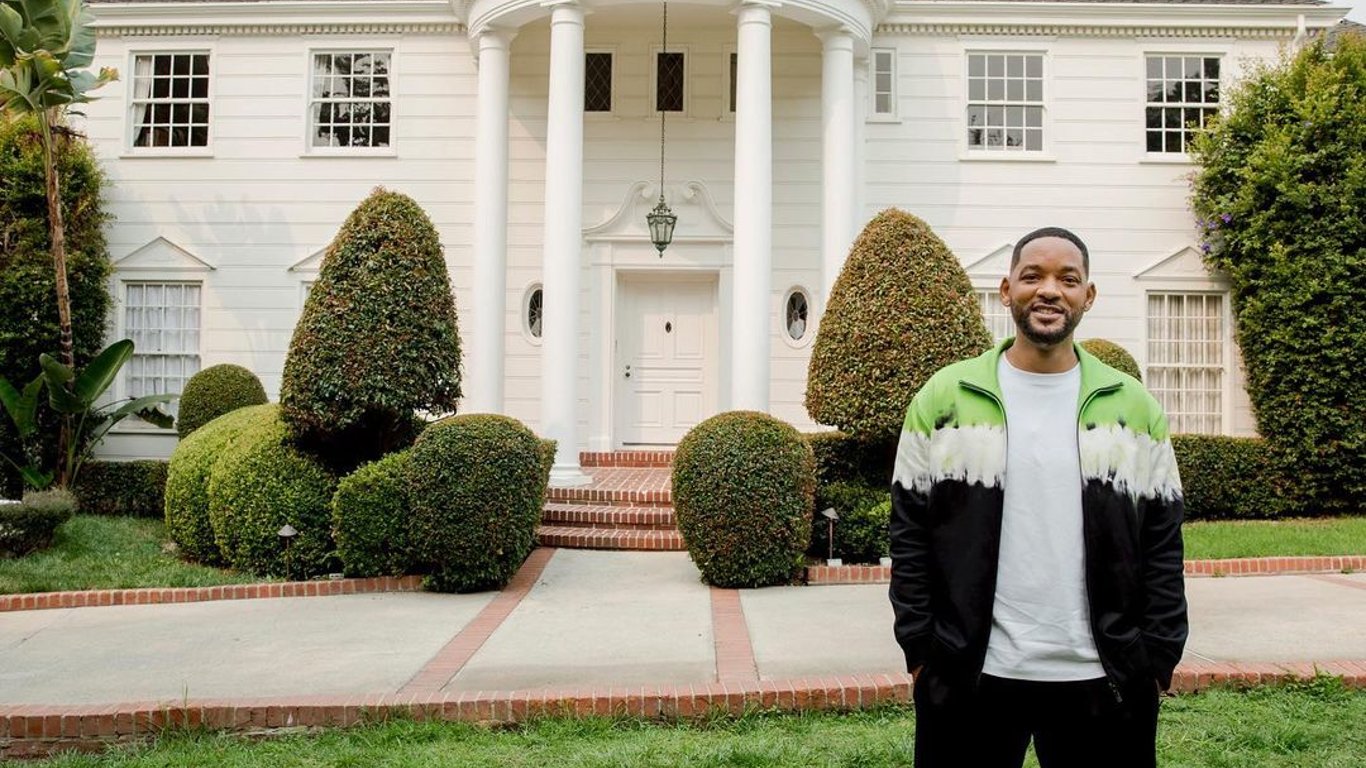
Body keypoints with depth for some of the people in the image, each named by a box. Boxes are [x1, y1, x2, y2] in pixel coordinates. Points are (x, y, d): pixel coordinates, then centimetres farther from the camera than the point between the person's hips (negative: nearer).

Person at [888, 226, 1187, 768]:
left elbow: (1161, 546, 5)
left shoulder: (1134, 408, 4)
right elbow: (911, 535, 0)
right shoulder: (944, 398, 0)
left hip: (1102, 680, 1)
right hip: (968, 677, -1)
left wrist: (1159, 660, 0)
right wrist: (920, 651, -4)